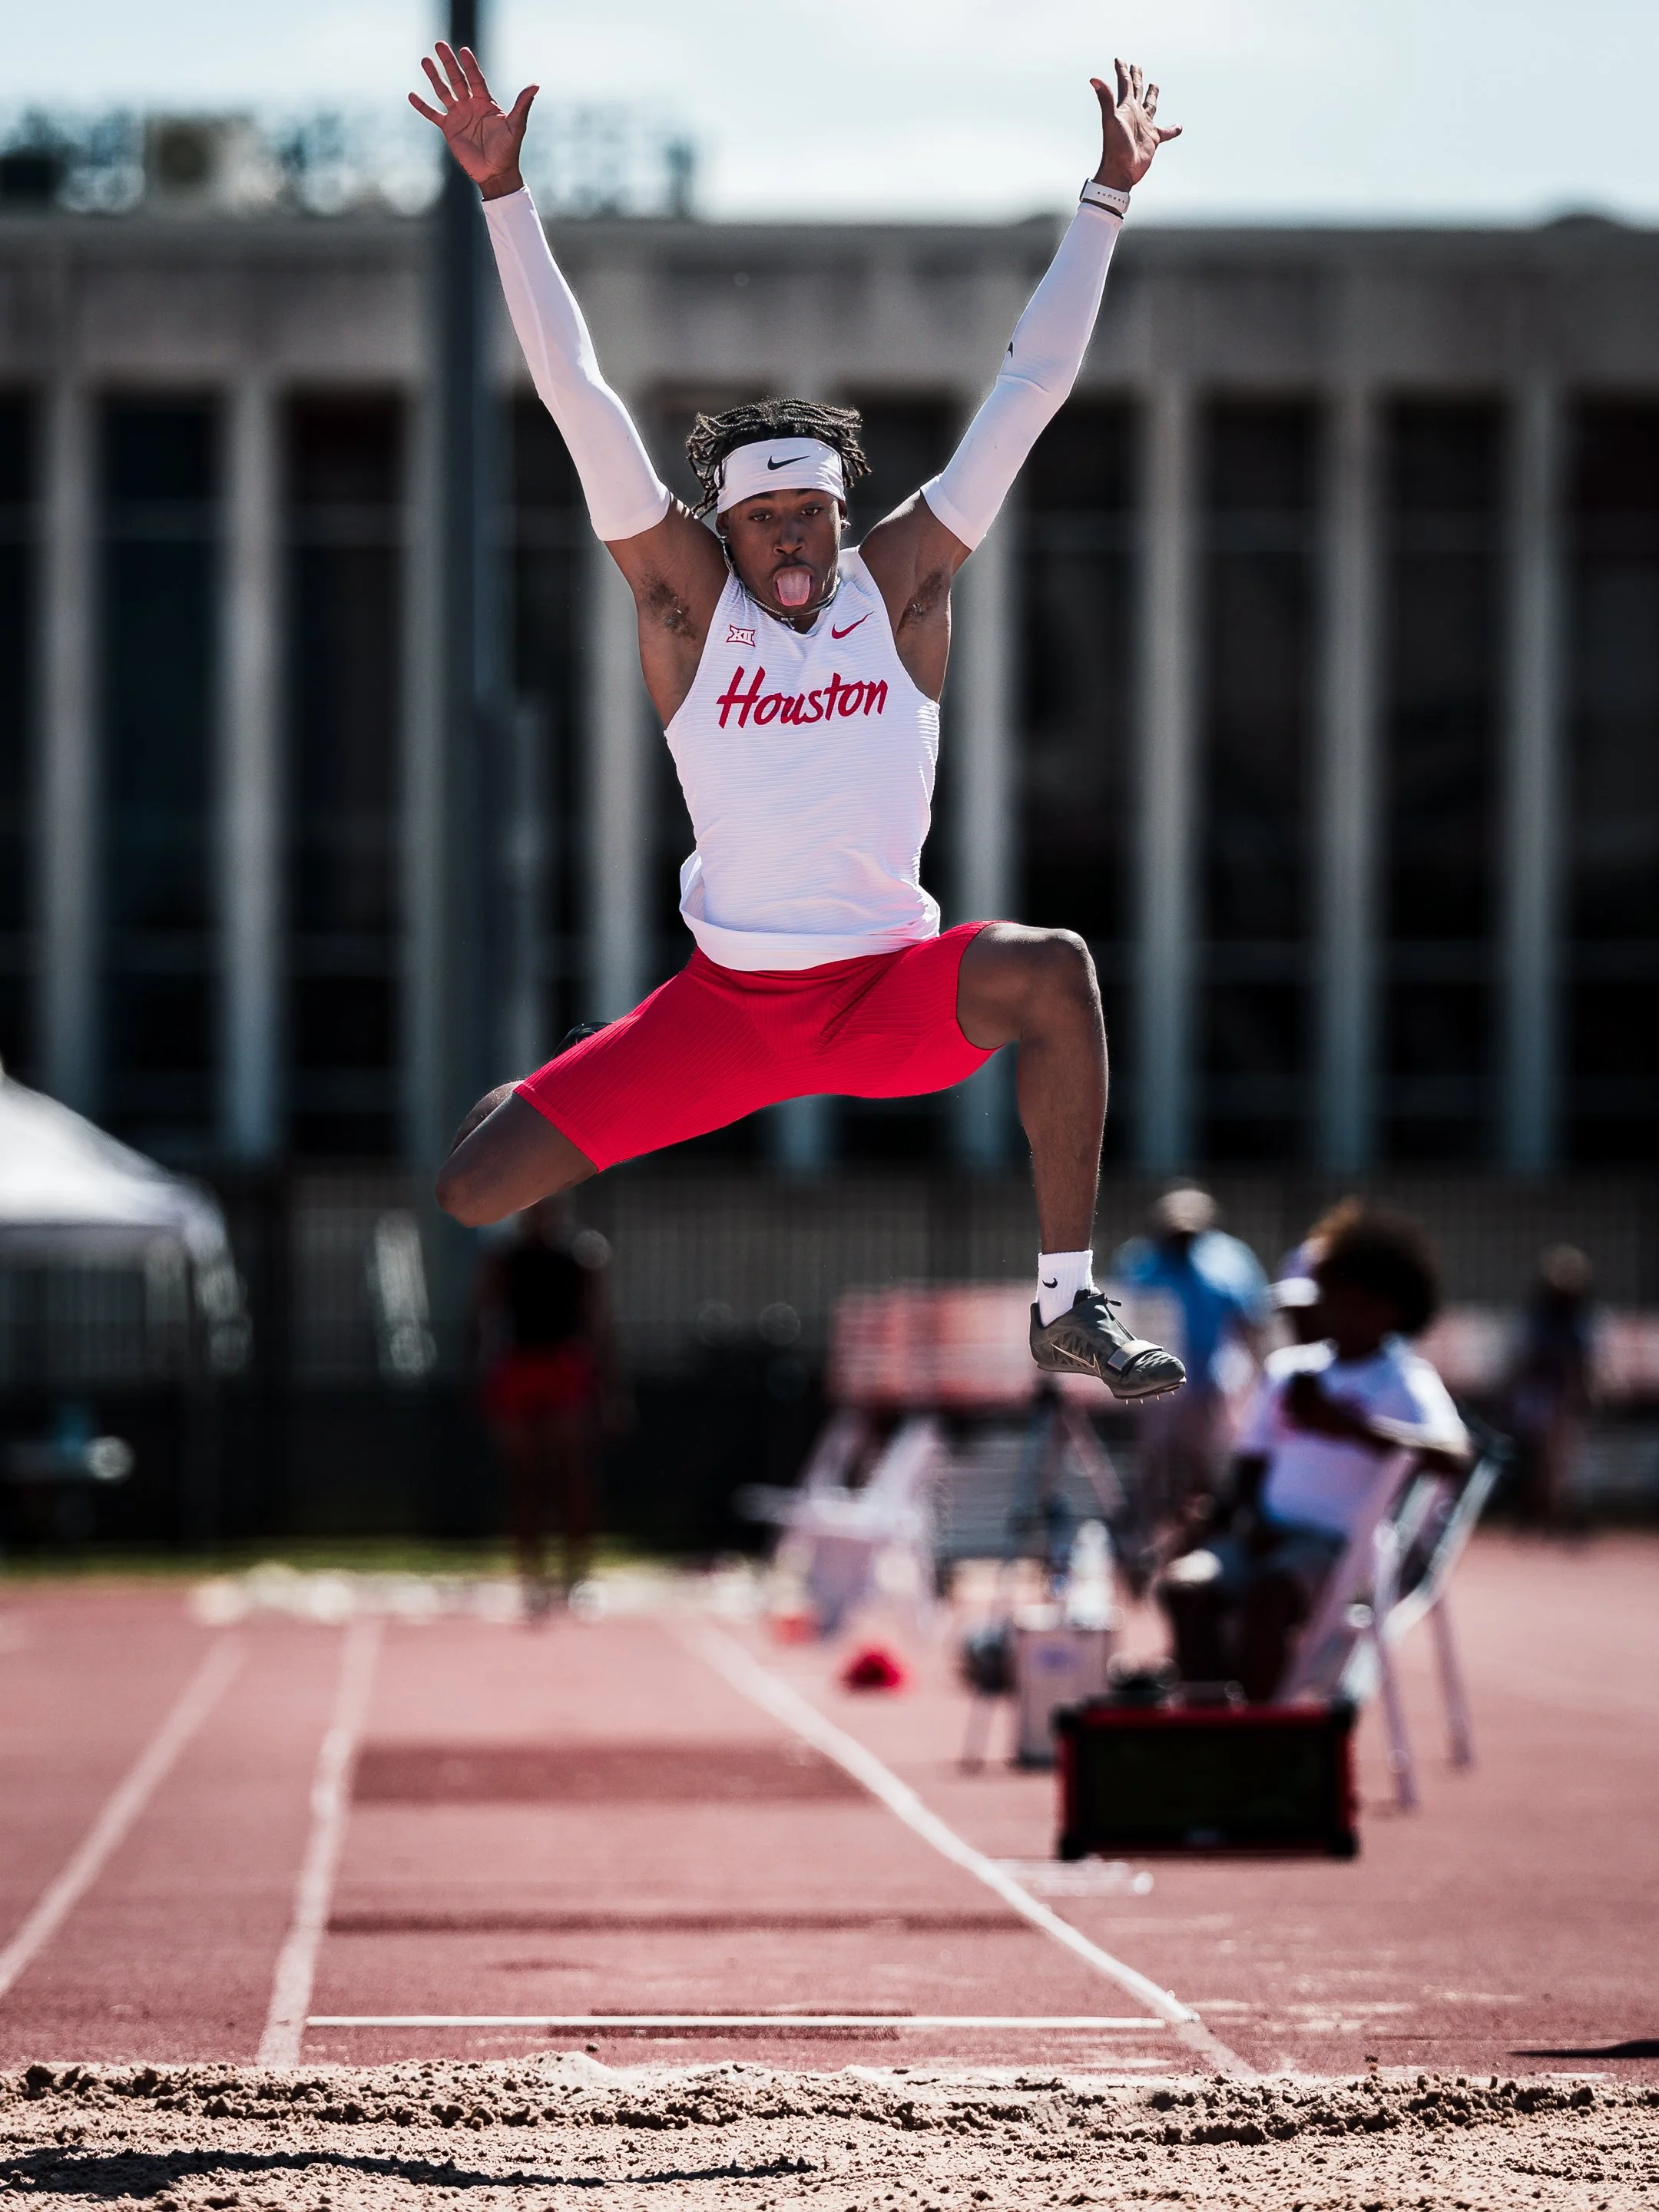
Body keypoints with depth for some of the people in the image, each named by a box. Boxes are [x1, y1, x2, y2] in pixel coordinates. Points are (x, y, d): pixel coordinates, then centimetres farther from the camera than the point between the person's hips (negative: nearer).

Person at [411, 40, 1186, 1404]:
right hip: (724, 1003, 0)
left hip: (892, 988, 0)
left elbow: (1031, 388, 0)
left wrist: (1108, 200, -2)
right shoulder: (687, 600, -1)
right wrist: (504, 196, -13)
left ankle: (1070, 1303, -20)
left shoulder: (901, 587, 1)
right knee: (473, 1189, -13)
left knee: (1051, 970, -32)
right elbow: (578, 398, -7)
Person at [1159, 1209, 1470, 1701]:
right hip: (1270, 1538, 5)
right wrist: (1248, 1518, 2)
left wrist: (1347, 1425, -30)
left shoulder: (1404, 1380, 0)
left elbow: (1452, 1456, -19)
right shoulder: (1286, 1368, 19)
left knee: (1267, 1595, -36)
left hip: (1342, 1547, -5)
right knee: (1183, 1584, -25)